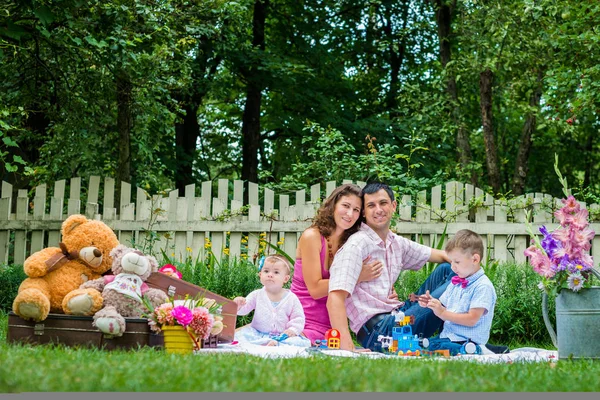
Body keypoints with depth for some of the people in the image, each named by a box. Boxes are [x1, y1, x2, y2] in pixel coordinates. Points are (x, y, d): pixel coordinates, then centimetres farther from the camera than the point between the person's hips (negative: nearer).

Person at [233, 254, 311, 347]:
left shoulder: (291, 298, 2)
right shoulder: (257, 295, 6)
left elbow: (298, 318, 4)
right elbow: (244, 309, 2)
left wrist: (293, 330, -14)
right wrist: (238, 305, -21)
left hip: (282, 335, -1)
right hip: (257, 334, 1)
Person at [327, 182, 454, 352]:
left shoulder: (397, 243, 14)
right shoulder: (357, 245, -13)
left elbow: (442, 255, 24)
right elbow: (335, 298, -23)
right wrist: (347, 348, -36)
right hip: (376, 330, -9)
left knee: (446, 269, 10)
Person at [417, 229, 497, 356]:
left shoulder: (483, 287, -9)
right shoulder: (455, 282, 15)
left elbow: (472, 320, -15)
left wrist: (442, 313, -18)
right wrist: (432, 303, -3)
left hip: (466, 342, -8)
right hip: (447, 336, 8)